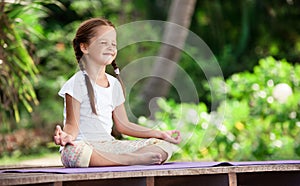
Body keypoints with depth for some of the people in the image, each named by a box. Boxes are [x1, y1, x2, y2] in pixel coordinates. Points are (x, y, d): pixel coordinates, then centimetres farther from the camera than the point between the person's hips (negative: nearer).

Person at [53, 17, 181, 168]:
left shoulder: (114, 83, 16)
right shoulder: (77, 83, -5)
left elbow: (123, 125, 17)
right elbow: (72, 124, -10)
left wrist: (161, 134, 13)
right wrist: (67, 136, -35)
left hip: (109, 145, 6)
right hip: (84, 144, -6)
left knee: (166, 146, -5)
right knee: (72, 151, -44)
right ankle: (136, 159, -35)